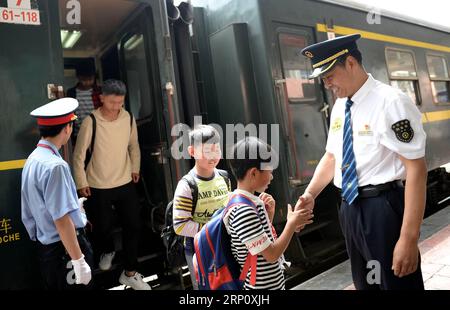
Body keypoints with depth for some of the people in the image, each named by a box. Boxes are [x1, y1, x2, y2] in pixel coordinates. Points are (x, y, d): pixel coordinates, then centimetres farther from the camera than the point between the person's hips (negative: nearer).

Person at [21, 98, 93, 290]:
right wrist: (79, 260, -21)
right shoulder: (55, 166, -24)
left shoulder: (33, 159, 5)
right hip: (64, 248, -9)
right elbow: (61, 220, -26)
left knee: (53, 286, 22)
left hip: (45, 246, 9)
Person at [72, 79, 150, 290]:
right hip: (98, 186, -3)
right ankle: (107, 252, 49)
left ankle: (130, 273, 21)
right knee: (103, 226, 13)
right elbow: (79, 155, -10)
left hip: (125, 183, 3)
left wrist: (135, 168, 11)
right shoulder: (90, 122, -17)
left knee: (133, 226, 4)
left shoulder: (129, 119, -5)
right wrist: (81, 183, -7)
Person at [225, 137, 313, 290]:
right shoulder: (243, 210, -27)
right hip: (263, 285, -8)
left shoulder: (250, 202, 1)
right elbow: (271, 255, -23)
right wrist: (292, 223, -15)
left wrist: (269, 215, -3)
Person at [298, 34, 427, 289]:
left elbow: (417, 169, -20)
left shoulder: (391, 102, -16)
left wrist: (409, 239, -24)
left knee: (397, 284, 9)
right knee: (365, 284, 23)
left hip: (384, 208, -7)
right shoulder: (339, 107, 7)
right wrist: (310, 194, -2)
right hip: (350, 208, 7)